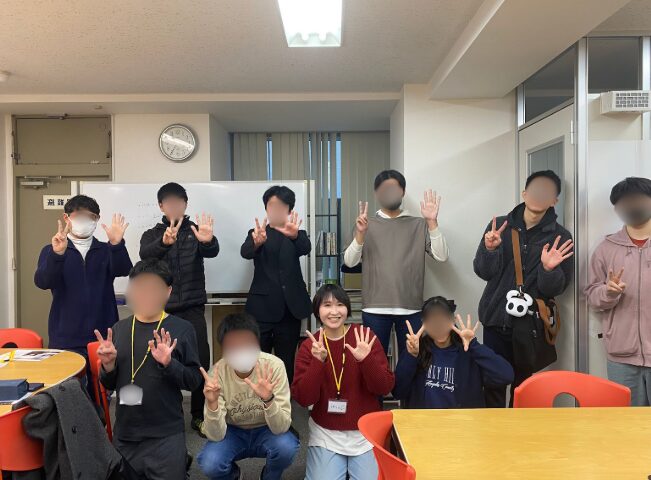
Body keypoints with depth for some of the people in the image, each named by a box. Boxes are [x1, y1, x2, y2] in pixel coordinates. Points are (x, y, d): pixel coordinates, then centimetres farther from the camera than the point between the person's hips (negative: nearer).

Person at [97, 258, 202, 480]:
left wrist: (169, 363, -24)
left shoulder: (181, 329, -9)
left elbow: (194, 380, -9)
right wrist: (108, 365, -10)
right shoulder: (120, 329, 2)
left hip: (166, 435, -4)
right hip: (124, 434, 4)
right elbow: (109, 385, 9)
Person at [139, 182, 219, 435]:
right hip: (162, 308, 1)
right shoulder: (152, 234, 7)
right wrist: (164, 242, -39)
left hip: (193, 308, 0)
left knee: (201, 360, -5)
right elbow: (145, 254, -16)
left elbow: (212, 252, -14)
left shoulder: (195, 230, 6)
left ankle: (198, 415, 10)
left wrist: (207, 240, -39)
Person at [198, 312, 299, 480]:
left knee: (286, 446, -32)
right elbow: (216, 436, -23)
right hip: (233, 432, 1)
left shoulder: (274, 366, -26)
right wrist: (212, 403, -41)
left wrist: (268, 400, -46)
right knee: (209, 463, -28)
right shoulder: (217, 372, -22)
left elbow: (281, 428, -27)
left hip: (266, 430, -1)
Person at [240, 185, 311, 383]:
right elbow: (245, 252, -13)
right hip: (262, 307, -1)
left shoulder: (297, 234, 10)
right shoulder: (257, 233, 10)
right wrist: (256, 242, -36)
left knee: (286, 363, 5)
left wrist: (294, 235, -37)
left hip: (290, 308, 1)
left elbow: (306, 248, -14)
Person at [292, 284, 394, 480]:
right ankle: (338, 464, 20)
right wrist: (318, 362, -27)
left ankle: (355, 464, 22)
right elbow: (303, 398, -13)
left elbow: (384, 388, -11)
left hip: (365, 432, 0)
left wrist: (366, 359, -28)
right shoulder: (309, 346, -6)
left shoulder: (365, 337, -8)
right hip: (326, 434, 0)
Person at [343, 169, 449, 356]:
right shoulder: (367, 224, 6)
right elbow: (349, 261, -3)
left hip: (410, 308, 1)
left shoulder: (419, 225, 7)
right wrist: (360, 233, -20)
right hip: (375, 308, 0)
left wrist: (432, 222, -12)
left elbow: (441, 256, -2)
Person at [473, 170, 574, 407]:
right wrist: (490, 250, -19)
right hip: (495, 321, 1)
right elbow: (483, 272, -1)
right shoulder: (499, 225, 3)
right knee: (493, 385, 3)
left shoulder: (560, 238, 0)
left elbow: (555, 289, -3)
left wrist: (548, 269, -23)